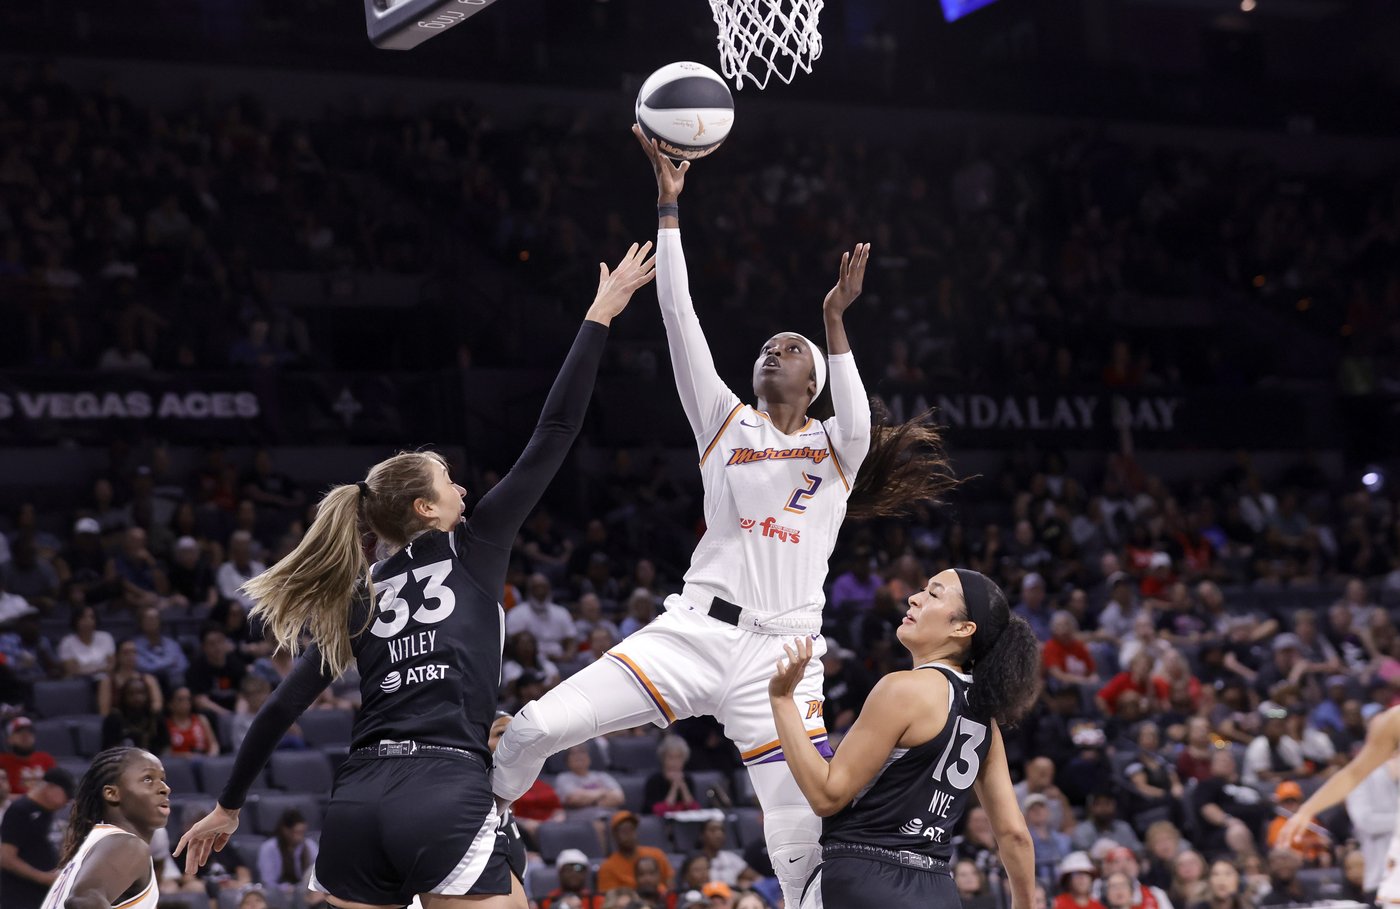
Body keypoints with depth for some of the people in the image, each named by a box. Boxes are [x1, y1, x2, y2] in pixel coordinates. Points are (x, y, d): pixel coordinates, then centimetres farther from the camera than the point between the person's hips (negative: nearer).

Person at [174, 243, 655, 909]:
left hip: (357, 802, 6)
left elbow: (282, 707, 17)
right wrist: (599, 316, 12)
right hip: (446, 797, -5)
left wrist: (228, 807, 25)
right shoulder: (472, 551, 8)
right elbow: (553, 435, 7)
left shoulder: (359, 594, 19)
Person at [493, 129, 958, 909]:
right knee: (535, 729, -13)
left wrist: (835, 322, -26)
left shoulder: (839, 447, 11)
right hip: (696, 630, 1)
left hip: (782, 653, -1)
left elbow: (859, 424, -14)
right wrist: (669, 204, -1)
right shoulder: (725, 421, 14)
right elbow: (680, 318, 6)